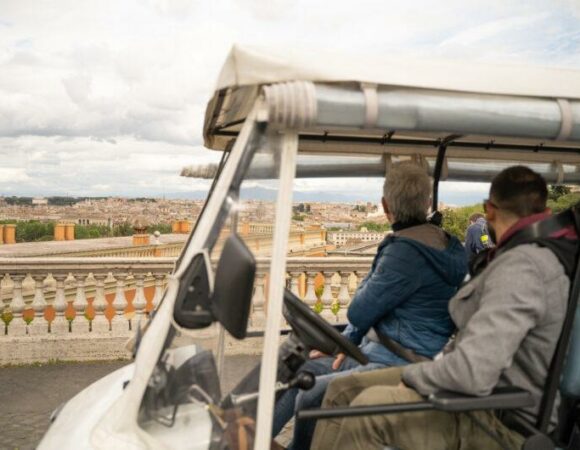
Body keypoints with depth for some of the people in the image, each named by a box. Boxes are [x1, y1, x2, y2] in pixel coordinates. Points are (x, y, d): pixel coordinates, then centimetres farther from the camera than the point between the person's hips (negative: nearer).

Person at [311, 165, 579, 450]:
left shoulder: (521, 266, -23)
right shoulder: (544, 252, 9)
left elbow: (474, 373, -31)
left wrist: (411, 376, -15)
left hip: (508, 420, -9)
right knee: (343, 390, 2)